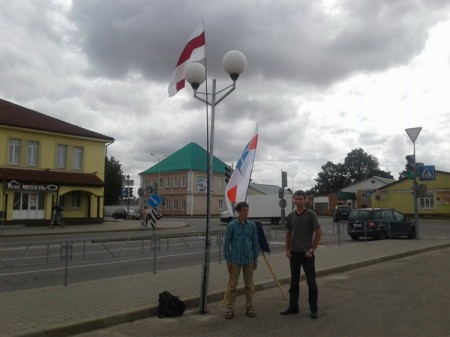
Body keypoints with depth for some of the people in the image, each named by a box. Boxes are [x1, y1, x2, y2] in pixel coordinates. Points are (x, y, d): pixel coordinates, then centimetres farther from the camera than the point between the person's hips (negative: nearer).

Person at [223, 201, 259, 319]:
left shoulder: (252, 225, 1)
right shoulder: (232, 225, -5)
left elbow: (255, 242, 6)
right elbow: (227, 243, -2)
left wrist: (255, 259, 7)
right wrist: (228, 260, -4)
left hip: (248, 259, 2)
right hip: (235, 259, -2)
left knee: (249, 284, 11)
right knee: (232, 285, 2)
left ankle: (249, 307, 23)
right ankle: (230, 309, 11)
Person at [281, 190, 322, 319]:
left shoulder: (310, 214, -7)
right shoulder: (291, 216, 7)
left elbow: (318, 233, -7)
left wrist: (311, 250, -11)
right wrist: (287, 250, 5)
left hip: (307, 253, -4)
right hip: (294, 253, 5)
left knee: (311, 282, 2)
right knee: (294, 282, 12)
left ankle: (314, 309, 11)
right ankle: (293, 307, 21)